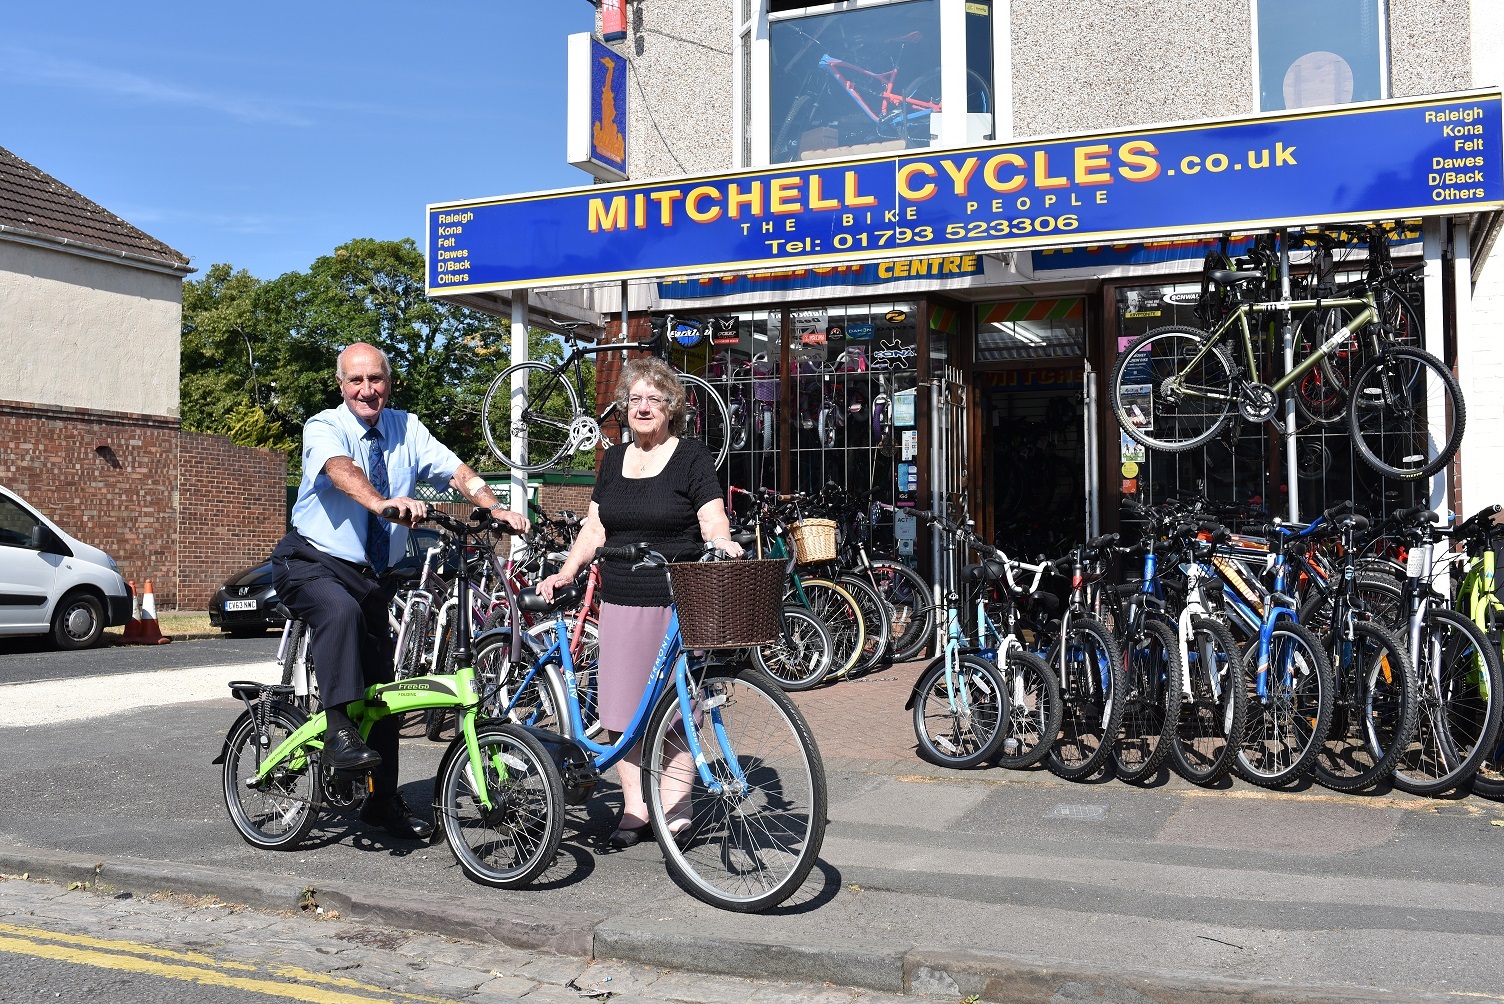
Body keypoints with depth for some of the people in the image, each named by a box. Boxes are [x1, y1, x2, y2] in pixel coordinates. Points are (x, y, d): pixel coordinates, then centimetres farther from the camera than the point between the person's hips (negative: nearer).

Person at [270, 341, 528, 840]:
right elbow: (340, 469, -35)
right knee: (341, 610, -40)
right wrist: (383, 504, -56)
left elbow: (456, 471, -10)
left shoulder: (406, 429, 2)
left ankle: (383, 802, 21)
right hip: (312, 563, -5)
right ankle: (339, 730, -32)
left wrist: (496, 509, -29)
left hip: (371, 575, 5)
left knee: (382, 686, 9)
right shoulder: (324, 428, -13)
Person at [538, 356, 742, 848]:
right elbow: (595, 528, 17)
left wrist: (722, 543, -30)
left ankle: (674, 804, 11)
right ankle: (634, 807, 12)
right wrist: (565, 572, 5)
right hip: (621, 603, 5)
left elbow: (712, 518, -8)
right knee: (622, 707, 4)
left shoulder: (692, 456, 0)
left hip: (677, 602, -5)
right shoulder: (614, 460, 16)